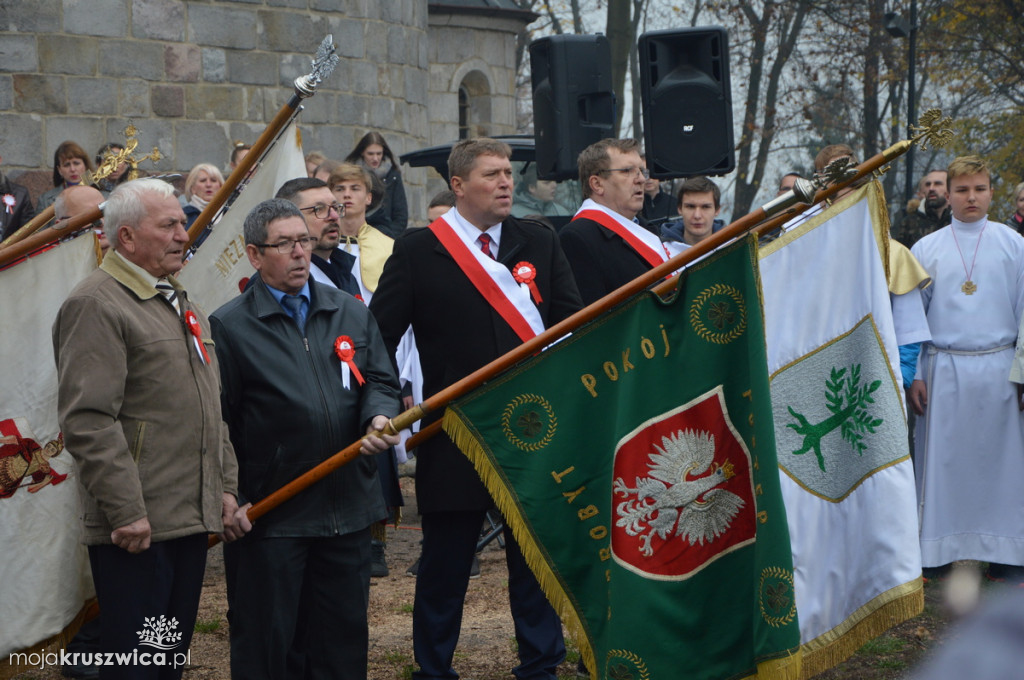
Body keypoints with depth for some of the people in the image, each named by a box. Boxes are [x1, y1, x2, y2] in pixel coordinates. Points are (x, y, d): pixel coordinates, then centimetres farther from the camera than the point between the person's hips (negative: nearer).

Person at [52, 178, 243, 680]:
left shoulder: (179, 305, 20)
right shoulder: (95, 305, -11)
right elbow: (88, 421, -18)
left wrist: (226, 487, 17)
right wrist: (126, 512, -21)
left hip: (192, 522, 9)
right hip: (137, 527, -9)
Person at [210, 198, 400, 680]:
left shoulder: (350, 313, 12)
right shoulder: (230, 327, -4)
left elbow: (380, 382, 14)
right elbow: (216, 424, -5)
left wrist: (379, 419, -8)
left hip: (348, 509, 5)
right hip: (268, 515, -5)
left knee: (344, 640, 12)